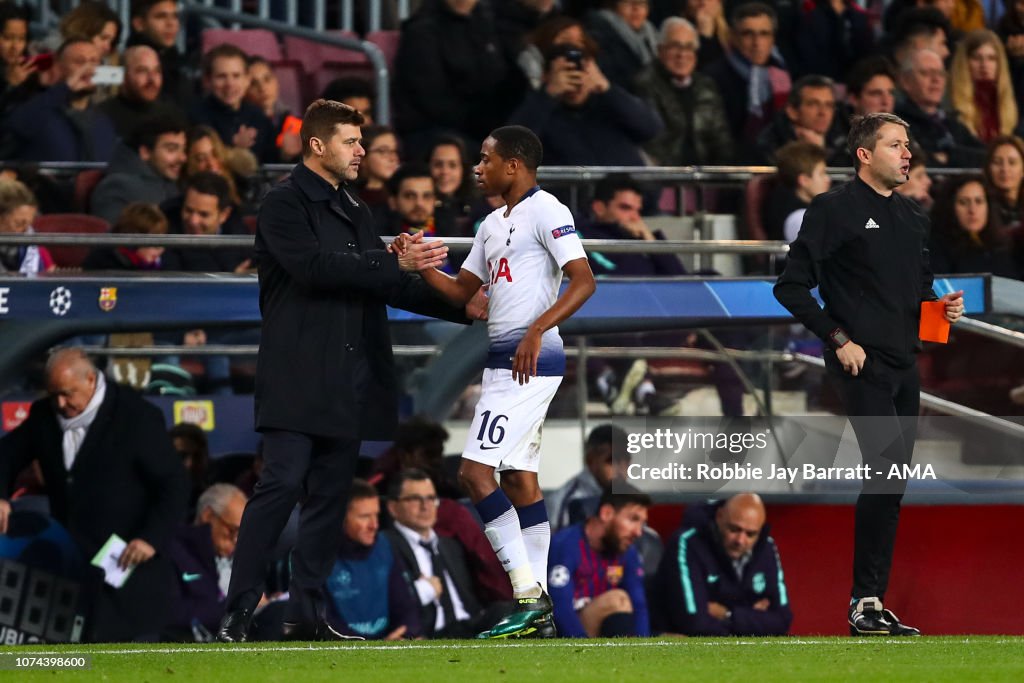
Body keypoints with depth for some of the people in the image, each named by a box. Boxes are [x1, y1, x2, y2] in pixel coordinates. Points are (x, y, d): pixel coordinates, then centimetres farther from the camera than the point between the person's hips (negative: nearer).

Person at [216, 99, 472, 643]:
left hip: (347, 384, 8)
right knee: (281, 485, -13)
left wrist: (464, 308, 18)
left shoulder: (353, 211, 21)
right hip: (298, 378, -8)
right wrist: (395, 263, -19)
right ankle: (238, 613, -13)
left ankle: (306, 613, 10)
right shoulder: (285, 204, -4)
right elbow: (313, 267, -19)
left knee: (330, 495, 6)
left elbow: (387, 287, 26)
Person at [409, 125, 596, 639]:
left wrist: (536, 331, -29)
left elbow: (584, 281, -19)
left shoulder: (545, 211, -10)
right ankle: (537, 608, 11)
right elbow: (462, 292, 25)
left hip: (530, 360, -10)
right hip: (504, 361, 10)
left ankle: (528, 595, -16)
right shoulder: (493, 225, 19)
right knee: (518, 477, 9)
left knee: (475, 471, -14)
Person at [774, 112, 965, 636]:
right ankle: (866, 602, -16)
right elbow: (791, 287, -9)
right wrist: (839, 340, -14)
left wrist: (944, 307, 6)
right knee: (888, 467, -19)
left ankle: (871, 606, 9)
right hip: (862, 364, -8)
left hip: (904, 365, 8)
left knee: (890, 485, 6)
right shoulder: (835, 209, -5)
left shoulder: (912, 218, 18)